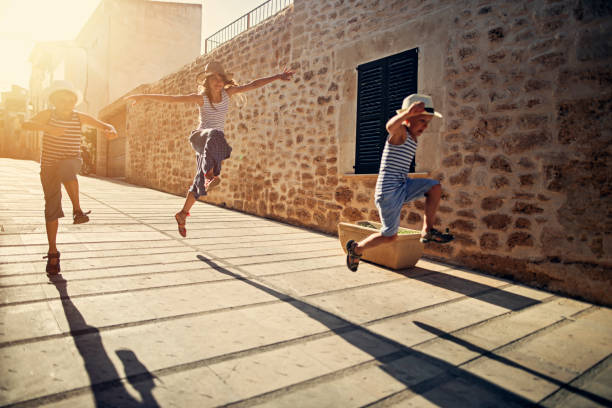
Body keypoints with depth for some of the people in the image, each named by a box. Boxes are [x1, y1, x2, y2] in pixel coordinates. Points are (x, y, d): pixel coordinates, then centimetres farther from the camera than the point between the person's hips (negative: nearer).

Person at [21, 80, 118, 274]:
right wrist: (48, 128, -36)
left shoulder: (80, 117, -1)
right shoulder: (48, 114, -4)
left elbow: (103, 125, -6)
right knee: (52, 207, 1)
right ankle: (52, 252, 13)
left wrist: (111, 130, -30)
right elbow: (26, 124, -18)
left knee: (65, 167, -39)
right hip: (49, 166, 0)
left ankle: (77, 209, -26)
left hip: (72, 162, 0)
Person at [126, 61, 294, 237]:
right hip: (199, 137, -4)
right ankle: (210, 175, -58)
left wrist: (277, 77, 0)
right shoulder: (201, 98, -7)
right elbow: (171, 98, -7)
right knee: (215, 135, -41)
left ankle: (182, 214, 25)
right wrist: (144, 96, -9)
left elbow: (252, 85, 0)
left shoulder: (227, 93, 2)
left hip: (213, 142, 4)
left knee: (199, 183, 9)